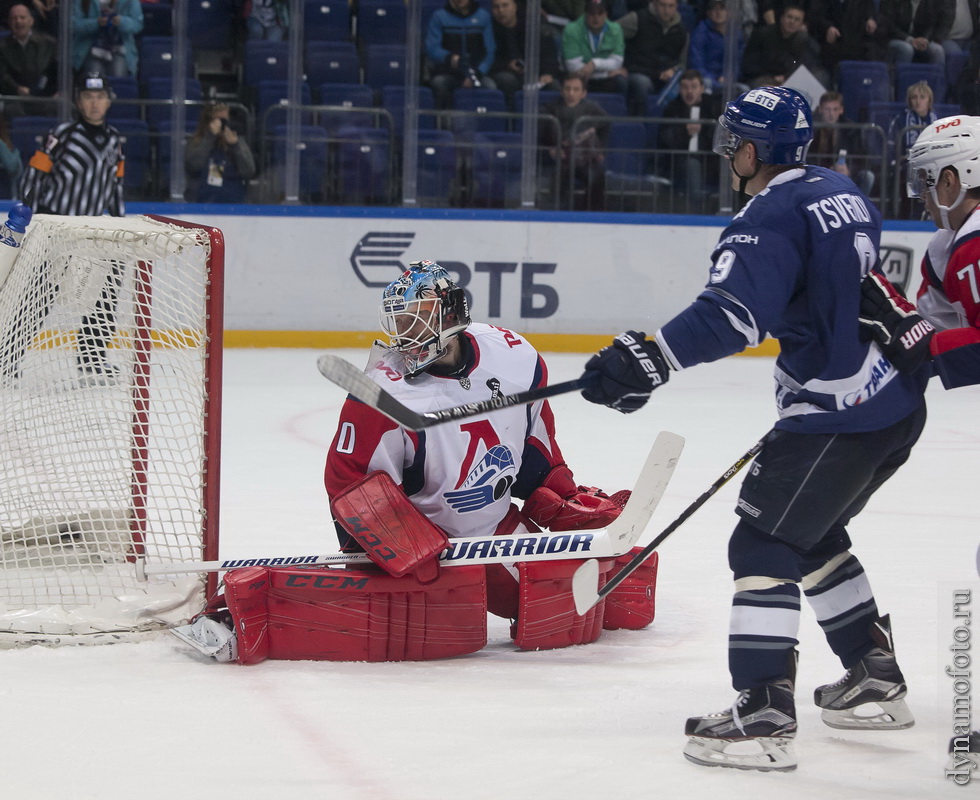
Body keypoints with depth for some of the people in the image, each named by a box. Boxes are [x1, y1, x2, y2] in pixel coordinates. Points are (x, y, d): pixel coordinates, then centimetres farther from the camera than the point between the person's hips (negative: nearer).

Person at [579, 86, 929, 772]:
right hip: (898, 400, 10)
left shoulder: (774, 215, -15)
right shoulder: (844, 194, 14)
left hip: (840, 417, -10)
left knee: (765, 544, -7)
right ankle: (878, 682, 30)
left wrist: (650, 359, -38)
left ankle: (764, 716, -14)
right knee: (813, 534, 25)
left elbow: (733, 311, -31)